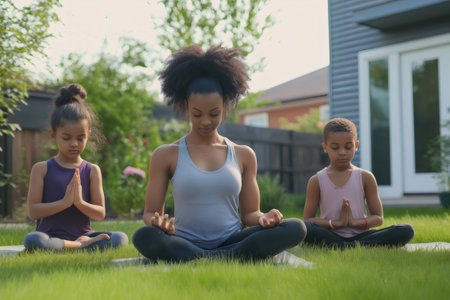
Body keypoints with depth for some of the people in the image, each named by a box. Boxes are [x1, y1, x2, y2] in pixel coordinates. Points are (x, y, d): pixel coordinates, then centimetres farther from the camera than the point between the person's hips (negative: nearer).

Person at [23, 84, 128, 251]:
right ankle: (83, 246, -26)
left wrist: (80, 202, -17)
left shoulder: (92, 171, 8)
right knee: (32, 240, -37)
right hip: (51, 235, -2)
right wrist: (64, 202, -17)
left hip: (83, 234, 2)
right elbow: (33, 211, -4)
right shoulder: (41, 169, 5)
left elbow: (100, 214, 3)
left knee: (120, 238, -25)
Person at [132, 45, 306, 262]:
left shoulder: (243, 155, 13)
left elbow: (249, 214, 13)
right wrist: (158, 224, -19)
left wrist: (263, 219, -12)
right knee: (144, 237, -35)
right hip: (185, 244, -2)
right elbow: (150, 213, 6)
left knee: (296, 228, -24)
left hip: (232, 241, 2)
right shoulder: (166, 155, 7)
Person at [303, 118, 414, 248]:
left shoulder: (366, 177, 8)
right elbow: (308, 219, 0)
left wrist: (354, 222, -13)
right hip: (330, 236, -2)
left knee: (406, 231, -21)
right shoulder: (317, 181, 4)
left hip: (359, 235, 2)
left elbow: (378, 218, 7)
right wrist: (337, 222, -15)